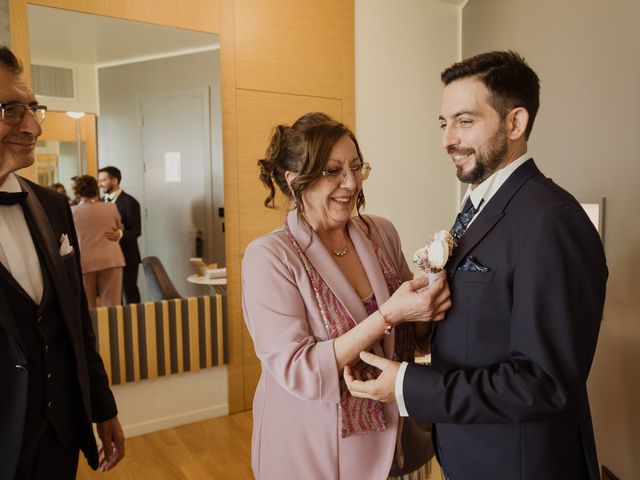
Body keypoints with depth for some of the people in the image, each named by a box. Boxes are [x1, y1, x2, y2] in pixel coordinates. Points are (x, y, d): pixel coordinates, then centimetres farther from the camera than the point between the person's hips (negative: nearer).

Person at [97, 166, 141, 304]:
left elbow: (136, 230, -17)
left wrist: (120, 234, -35)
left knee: (129, 292, 0)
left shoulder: (129, 202, -11)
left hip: (126, 255, -7)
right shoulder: (103, 201, 12)